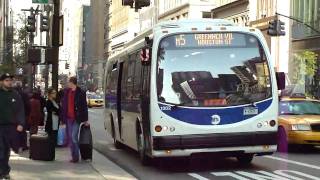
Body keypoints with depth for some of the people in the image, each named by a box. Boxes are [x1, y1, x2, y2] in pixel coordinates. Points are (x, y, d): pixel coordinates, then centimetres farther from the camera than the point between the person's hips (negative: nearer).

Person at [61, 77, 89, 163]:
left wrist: (85, 120, -4)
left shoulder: (81, 93, -6)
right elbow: (63, 105, 11)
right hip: (68, 118, 6)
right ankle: (74, 156, 16)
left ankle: (76, 157, -2)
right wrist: (63, 118, 8)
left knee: (74, 137, -13)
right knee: (70, 138, 7)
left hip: (77, 118, -5)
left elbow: (84, 106, -4)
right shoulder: (66, 91, 9)